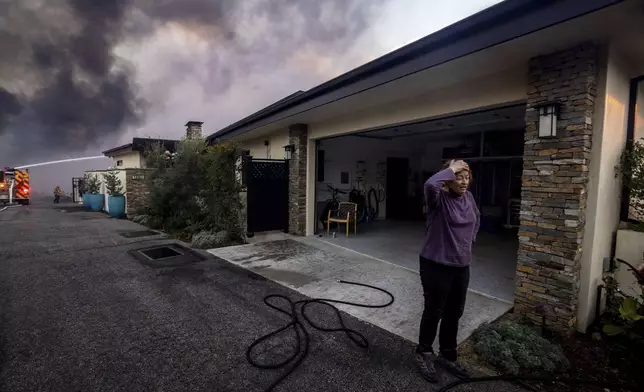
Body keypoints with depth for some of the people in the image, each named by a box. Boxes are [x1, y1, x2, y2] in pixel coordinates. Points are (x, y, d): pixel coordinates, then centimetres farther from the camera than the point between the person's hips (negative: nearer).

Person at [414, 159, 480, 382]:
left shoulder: (468, 197, 4)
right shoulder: (439, 198, -16)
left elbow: (476, 219, 24)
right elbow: (430, 184, -41)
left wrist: (470, 239, 15)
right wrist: (450, 170, -26)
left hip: (461, 266, 7)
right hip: (436, 265, -7)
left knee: (454, 313, 18)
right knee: (434, 311, 7)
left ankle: (447, 356, 38)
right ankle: (423, 354, 30)